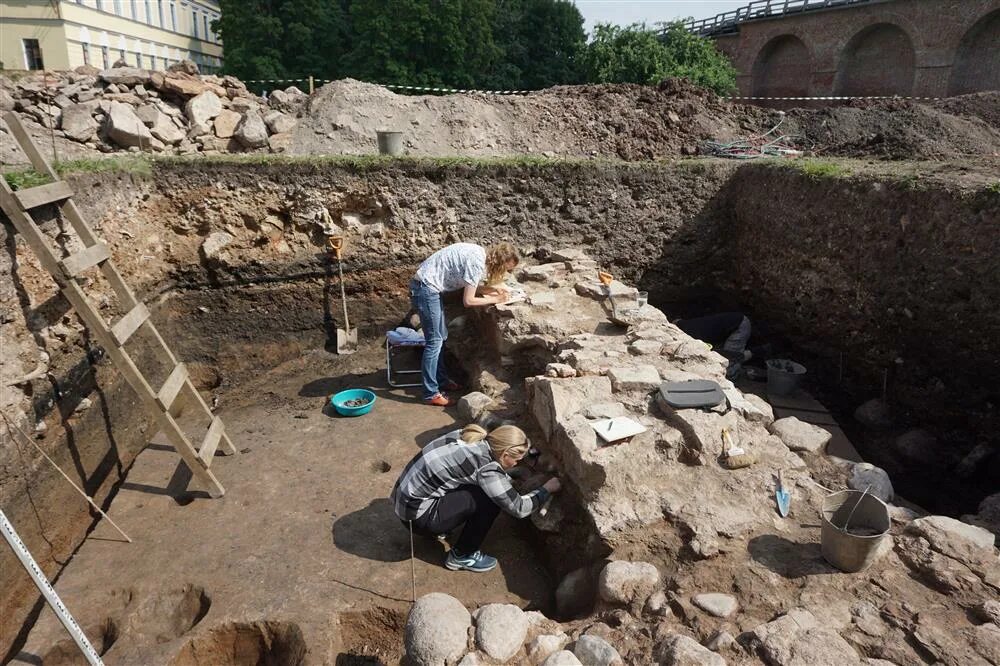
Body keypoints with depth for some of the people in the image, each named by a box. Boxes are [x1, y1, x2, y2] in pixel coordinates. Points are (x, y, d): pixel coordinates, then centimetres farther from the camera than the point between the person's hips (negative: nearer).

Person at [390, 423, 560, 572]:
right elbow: (519, 508, -11)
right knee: (490, 499, -12)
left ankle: (436, 528, 20)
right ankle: (461, 556, 5)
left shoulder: (471, 438, 1)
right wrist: (547, 489, 3)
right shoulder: (486, 468, -22)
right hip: (417, 516, -8)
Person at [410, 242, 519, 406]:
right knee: (434, 341, -5)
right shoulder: (477, 263, -20)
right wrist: (495, 300, -8)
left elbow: (467, 286, 17)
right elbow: (468, 301, -18)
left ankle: (441, 380, 31)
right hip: (425, 289, -10)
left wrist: (492, 289, 7)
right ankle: (430, 394, 2)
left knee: (441, 336, 18)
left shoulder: (480, 254, 8)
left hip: (427, 286, 10)